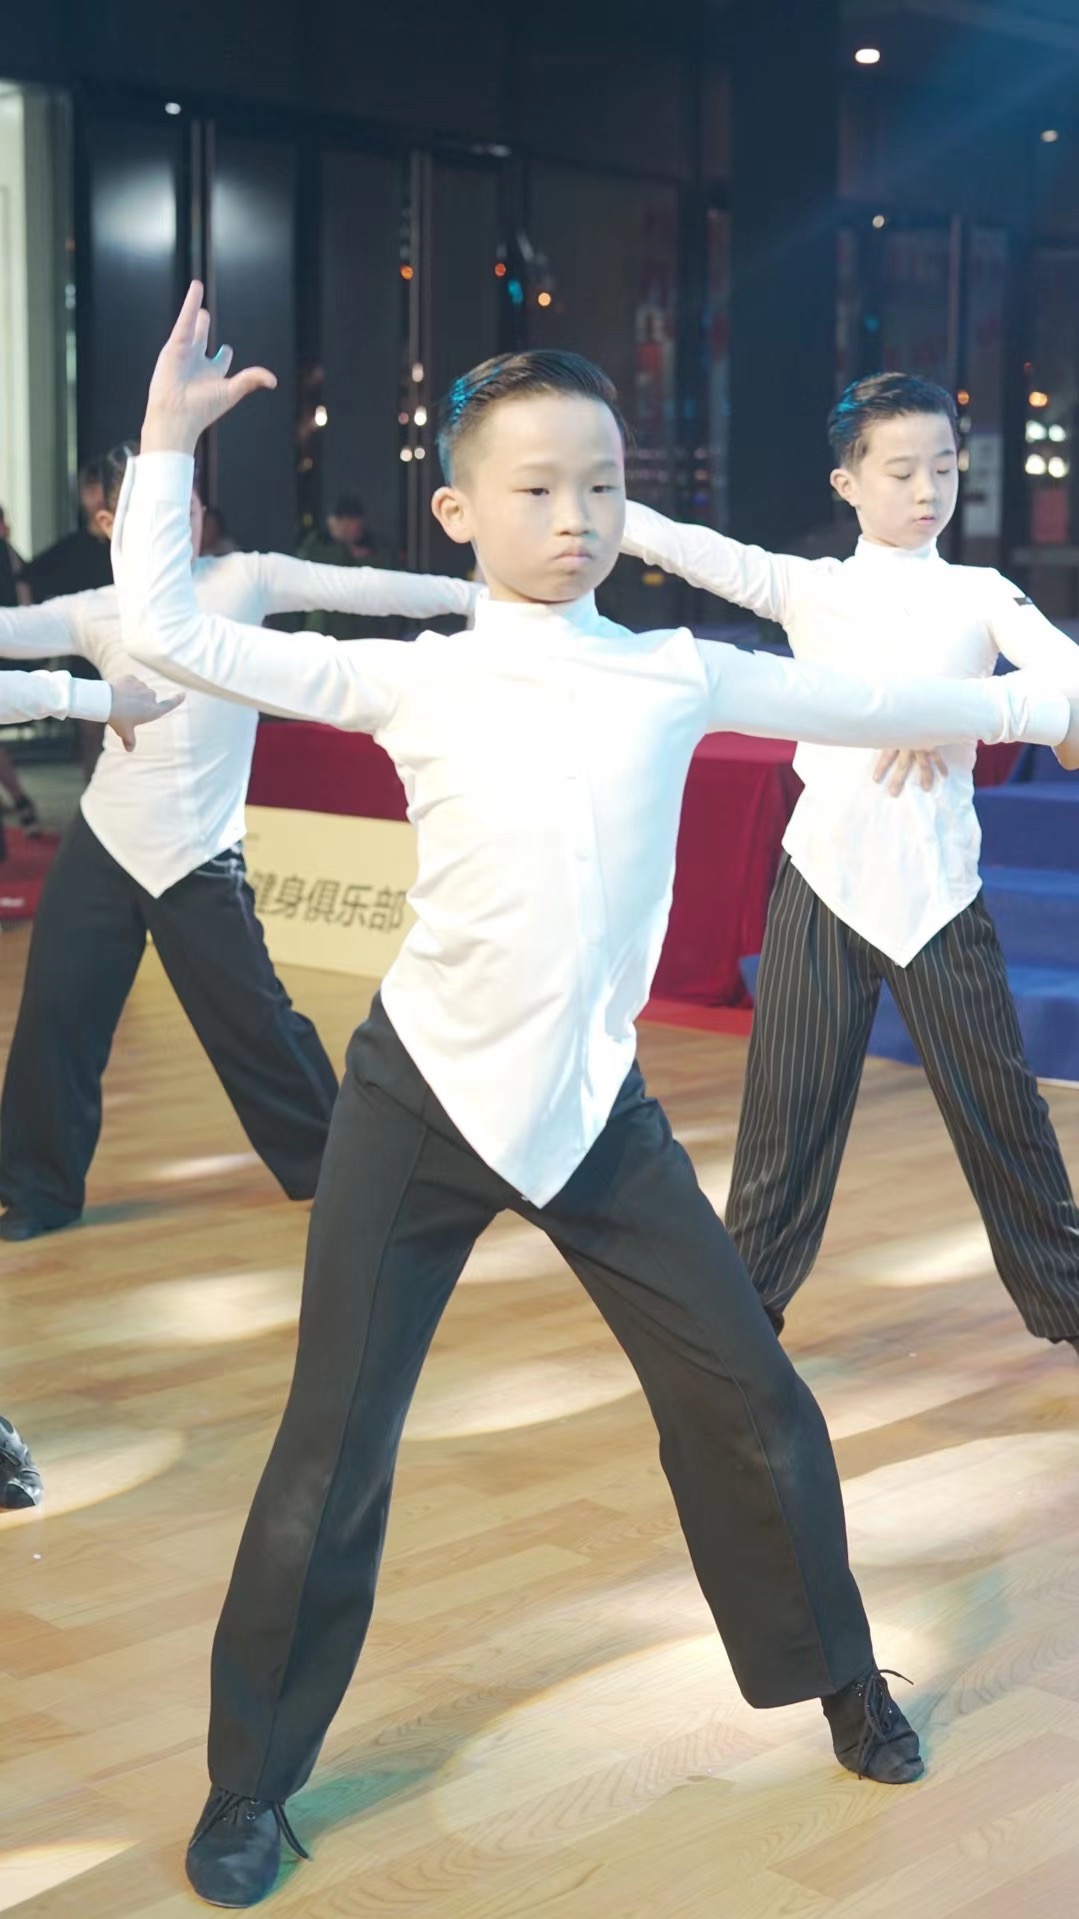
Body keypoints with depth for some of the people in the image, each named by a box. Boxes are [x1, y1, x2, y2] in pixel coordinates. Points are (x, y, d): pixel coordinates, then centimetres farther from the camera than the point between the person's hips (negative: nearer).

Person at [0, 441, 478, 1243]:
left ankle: (333, 1163, 20)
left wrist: (468, 593, -12)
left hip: (199, 855, -3)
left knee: (253, 1019, 0)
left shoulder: (244, 578, -1)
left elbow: (353, 588, -6)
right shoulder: (96, 613, 4)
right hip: (102, 842, 3)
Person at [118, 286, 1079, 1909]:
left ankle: (841, 1683, 32)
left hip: (597, 1103, 2)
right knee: (336, 1445, 2)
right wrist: (169, 441, -7)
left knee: (751, 1402, 6)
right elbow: (170, 636, -4)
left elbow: (863, 703, 16)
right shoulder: (409, 681, -3)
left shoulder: (677, 675, 3)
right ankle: (251, 1784, 20)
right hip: (423, 1099, -2)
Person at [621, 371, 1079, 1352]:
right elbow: (694, 550, -7)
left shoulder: (981, 593, 4)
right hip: (825, 874, 0)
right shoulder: (809, 587, 5)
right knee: (791, 1097, 3)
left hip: (938, 885, 0)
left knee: (999, 1100, 6)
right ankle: (750, 1299, 16)